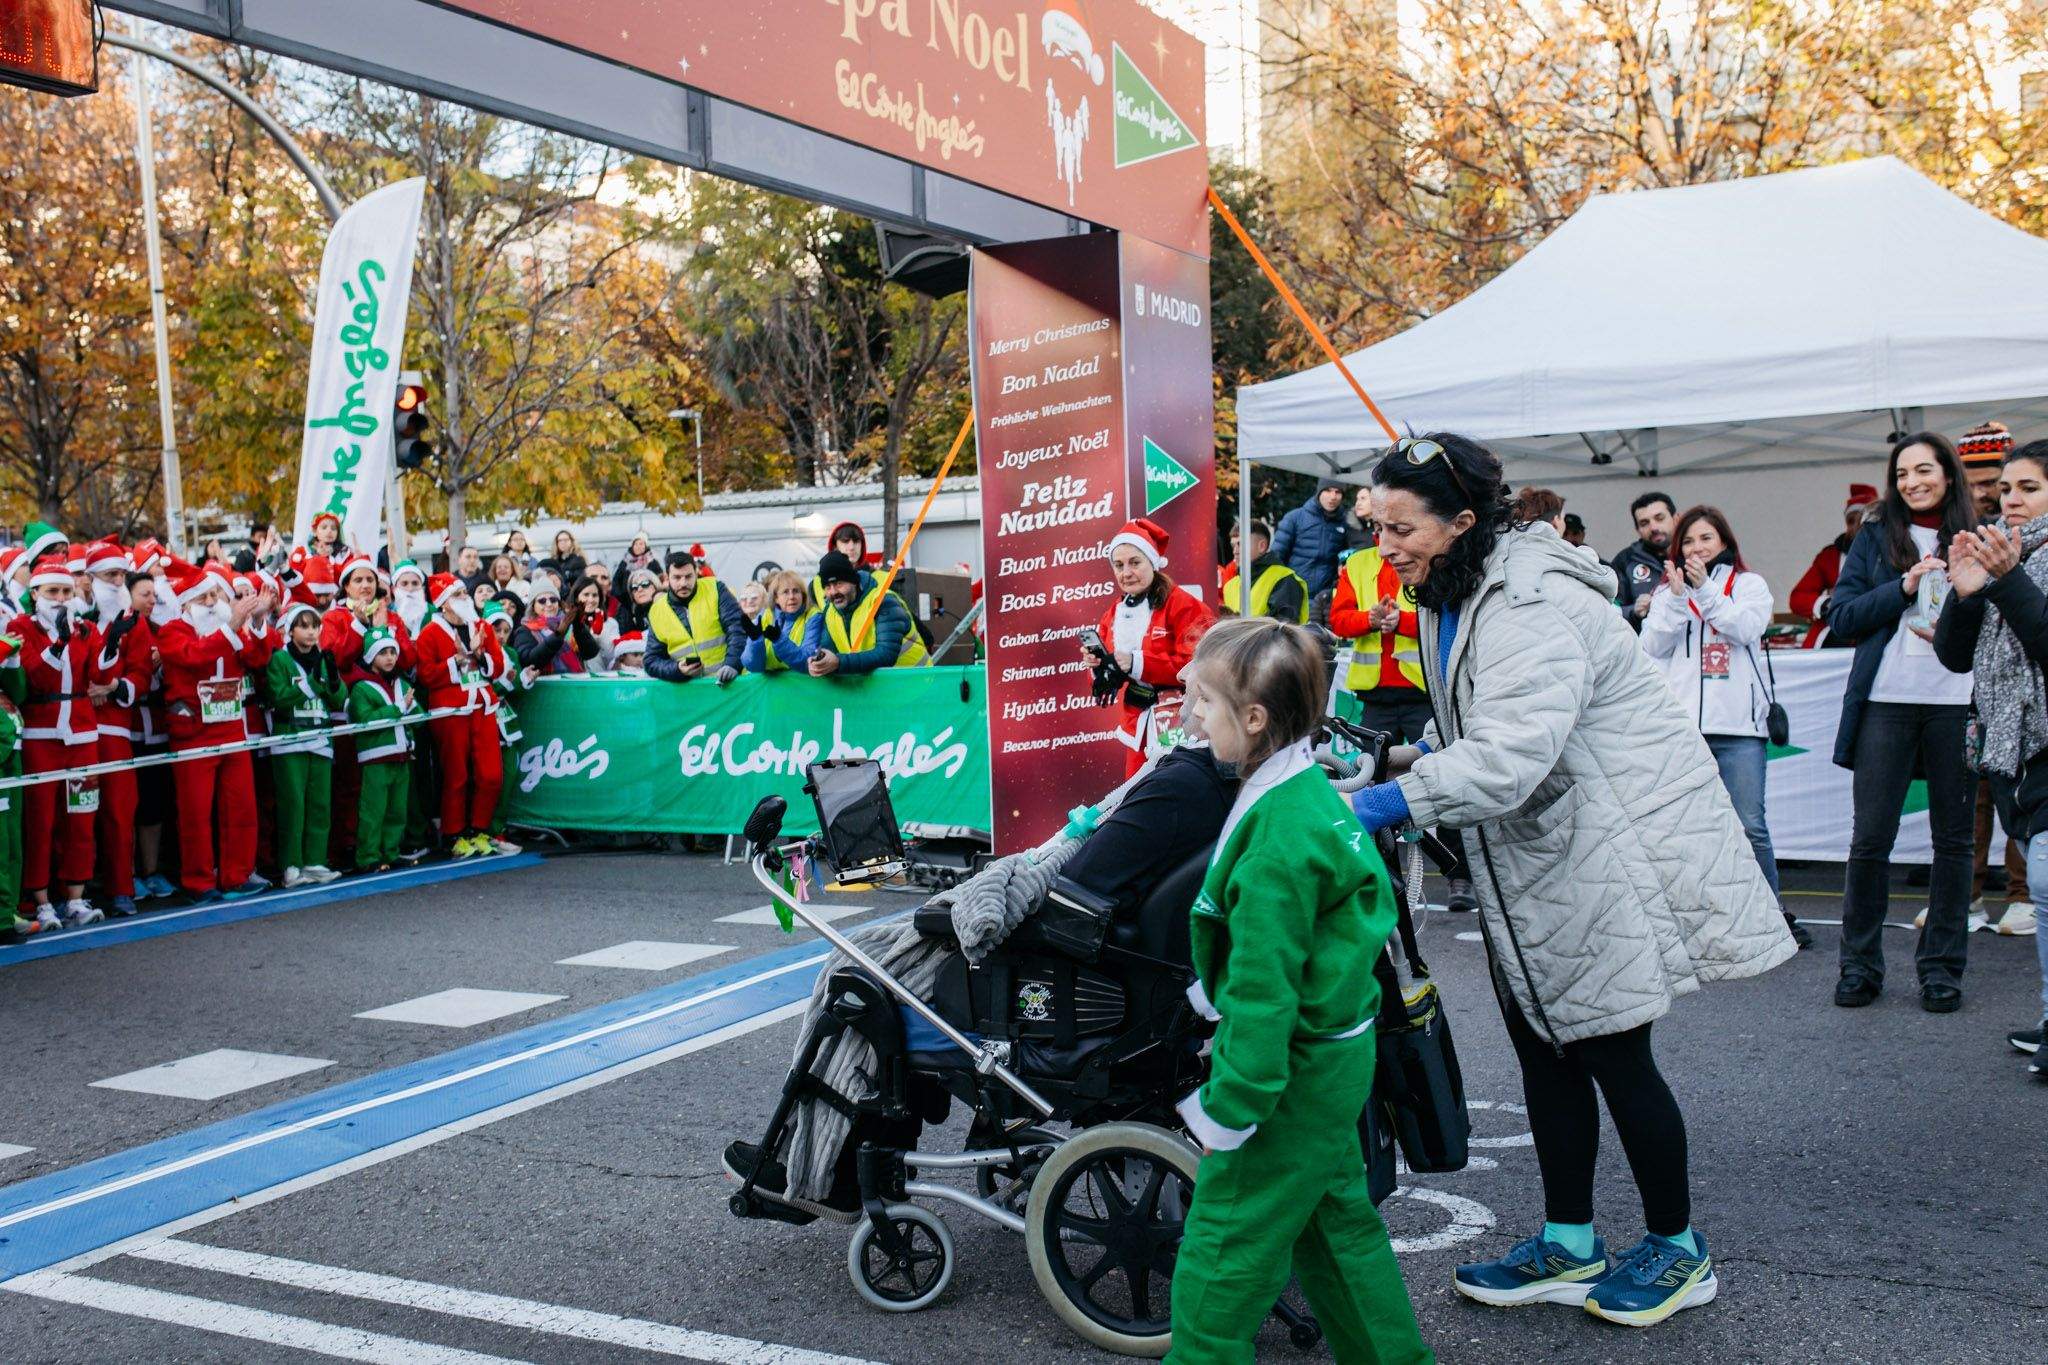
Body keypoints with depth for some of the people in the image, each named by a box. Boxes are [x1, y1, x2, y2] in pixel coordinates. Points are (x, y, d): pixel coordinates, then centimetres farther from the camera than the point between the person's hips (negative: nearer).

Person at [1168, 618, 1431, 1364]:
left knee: (1222, 1249, 3)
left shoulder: (1275, 840, -27)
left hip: (1293, 1070, -10)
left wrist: (1227, 1107, -18)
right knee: (1334, 1215, 24)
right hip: (1335, 1048, 10)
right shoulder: (1308, 787, 3)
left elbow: (1263, 988, -25)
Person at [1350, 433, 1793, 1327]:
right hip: (1541, 857, 10)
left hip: (1615, 849, -9)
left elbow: (1510, 757, -36)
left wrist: (1379, 805, -38)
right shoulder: (1452, 595, 7)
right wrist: (1405, 759, 1)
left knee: (1611, 1052, 1)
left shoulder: (1532, 605, -25)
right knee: (1542, 1041, 12)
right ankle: (1567, 1247, 26)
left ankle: (1677, 1249, 22)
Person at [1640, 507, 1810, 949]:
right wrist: (1676, 596, -6)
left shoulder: (1750, 584, 12)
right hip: (1681, 722, 2)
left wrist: (1705, 590, -11)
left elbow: (1747, 628, -6)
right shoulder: (1667, 589, 16)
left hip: (1738, 722, -2)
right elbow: (1652, 646, 3)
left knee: (1750, 825, -5)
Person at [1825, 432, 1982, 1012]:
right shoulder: (1875, 537, 8)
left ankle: (1942, 965, 17)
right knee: (1870, 837, 0)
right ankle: (1860, 964, 12)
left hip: (1956, 702, 1)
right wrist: (1905, 586, -11)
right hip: (1885, 700, 0)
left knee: (1953, 837, 6)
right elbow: (1841, 615, 1)